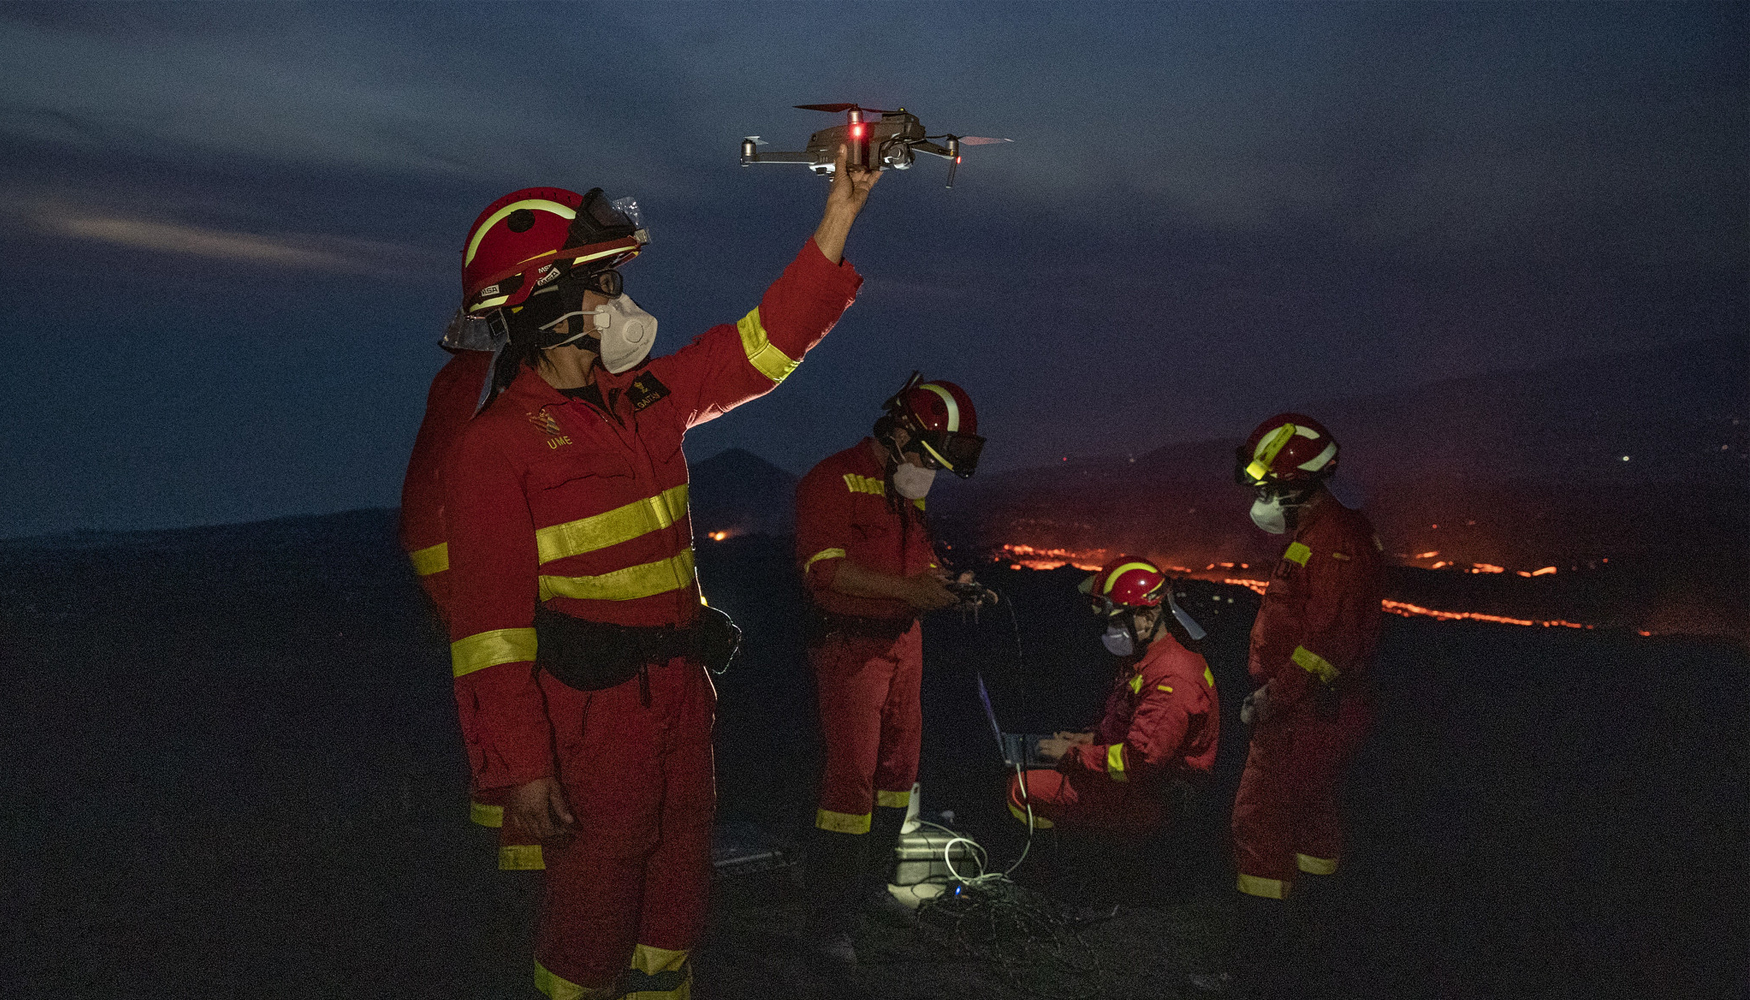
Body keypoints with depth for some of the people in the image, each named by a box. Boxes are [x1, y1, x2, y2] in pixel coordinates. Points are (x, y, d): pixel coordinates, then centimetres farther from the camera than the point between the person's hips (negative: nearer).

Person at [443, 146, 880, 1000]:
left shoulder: (649, 398, 7)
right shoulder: (494, 445, -13)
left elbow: (764, 344, 9)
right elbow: (490, 617, -17)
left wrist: (838, 216, 4)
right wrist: (519, 766, -20)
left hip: (681, 692, 7)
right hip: (592, 708, -7)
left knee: (679, 875, 18)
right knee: (595, 897, 6)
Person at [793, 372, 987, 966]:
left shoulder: (909, 494, 15)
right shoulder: (833, 481, -12)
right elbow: (824, 566, -22)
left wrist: (947, 584, 2)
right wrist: (907, 589, -27)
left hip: (904, 641, 9)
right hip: (850, 644, -8)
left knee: (898, 767, 15)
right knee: (852, 777, -11)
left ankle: (872, 883, 32)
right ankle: (832, 922, -3)